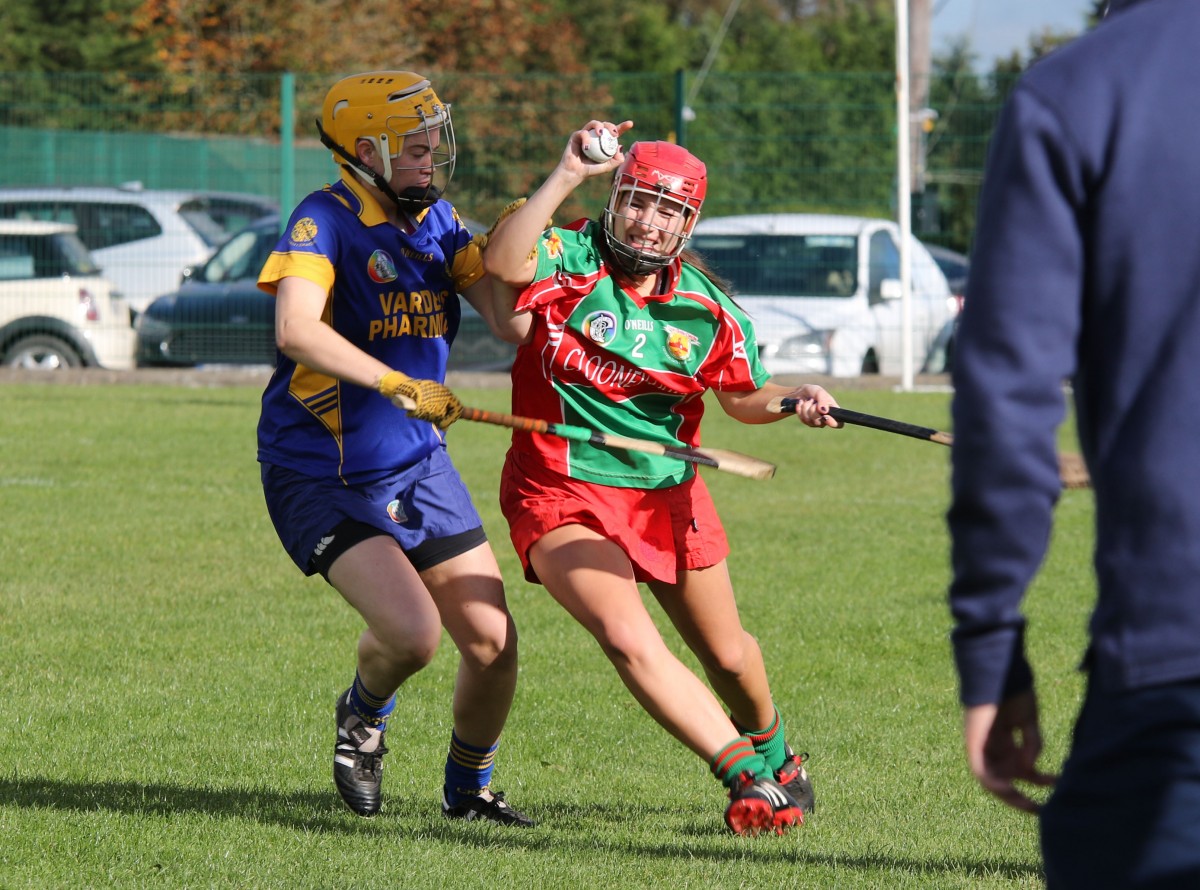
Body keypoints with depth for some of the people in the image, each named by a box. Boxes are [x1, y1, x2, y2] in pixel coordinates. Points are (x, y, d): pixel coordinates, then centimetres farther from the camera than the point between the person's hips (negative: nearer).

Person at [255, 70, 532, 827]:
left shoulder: (439, 223, 6)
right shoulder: (326, 223, -16)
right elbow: (296, 332, -32)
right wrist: (399, 385, -36)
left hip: (418, 465, 6)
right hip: (322, 475, -6)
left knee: (493, 642, 1)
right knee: (412, 632, -22)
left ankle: (469, 790, 27)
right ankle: (365, 715, 15)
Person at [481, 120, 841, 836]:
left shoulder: (706, 310, -2)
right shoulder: (568, 261, -13)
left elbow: (745, 395, 11)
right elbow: (503, 263, -35)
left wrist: (796, 400, -10)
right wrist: (567, 178, -38)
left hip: (669, 497, 4)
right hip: (563, 499, -4)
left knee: (727, 656, 18)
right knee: (628, 638, -26)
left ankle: (770, 746, 50)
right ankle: (746, 777, -22)